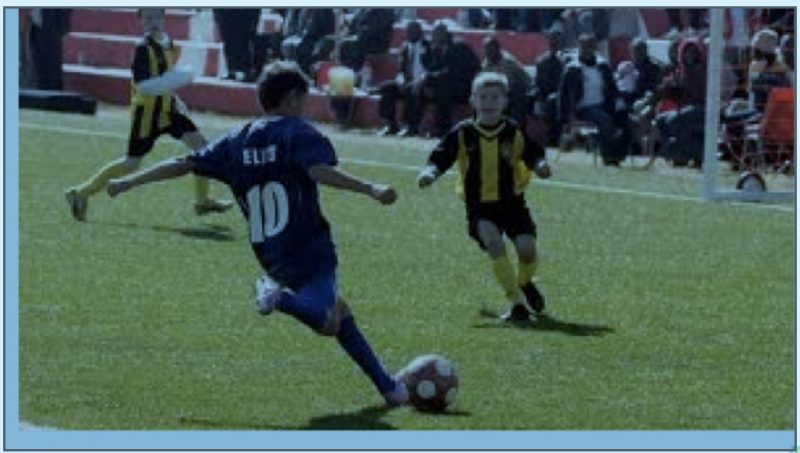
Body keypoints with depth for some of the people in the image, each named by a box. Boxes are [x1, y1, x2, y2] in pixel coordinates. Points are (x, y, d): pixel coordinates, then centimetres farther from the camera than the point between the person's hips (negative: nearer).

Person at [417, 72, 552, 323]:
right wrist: (429, 172, -23)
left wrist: (540, 165, -19)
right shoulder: (462, 133, -4)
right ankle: (517, 303, -18)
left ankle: (525, 284, 24)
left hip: (512, 201, 1)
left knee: (527, 247, -15)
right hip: (479, 205, -1)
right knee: (493, 242, -27)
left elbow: (534, 155, 4)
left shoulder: (514, 132, -2)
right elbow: (440, 158, -2)